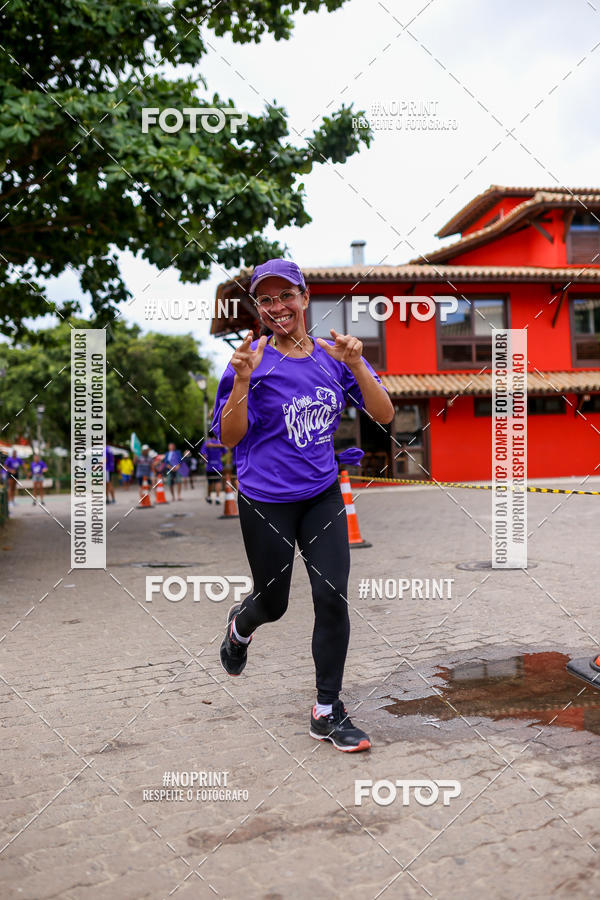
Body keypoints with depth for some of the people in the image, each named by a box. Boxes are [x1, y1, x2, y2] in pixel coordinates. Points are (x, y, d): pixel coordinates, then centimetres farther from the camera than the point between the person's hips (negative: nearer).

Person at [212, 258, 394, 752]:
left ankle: (327, 711, 13)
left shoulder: (333, 356, 1)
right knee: (273, 603, 12)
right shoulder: (252, 359, -9)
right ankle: (240, 624, 50)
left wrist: (356, 365, -21)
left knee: (333, 597, -4)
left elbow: (384, 415, -6)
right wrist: (243, 380, -26)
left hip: (322, 496, 3)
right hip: (266, 501, -2)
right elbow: (229, 437, -12)